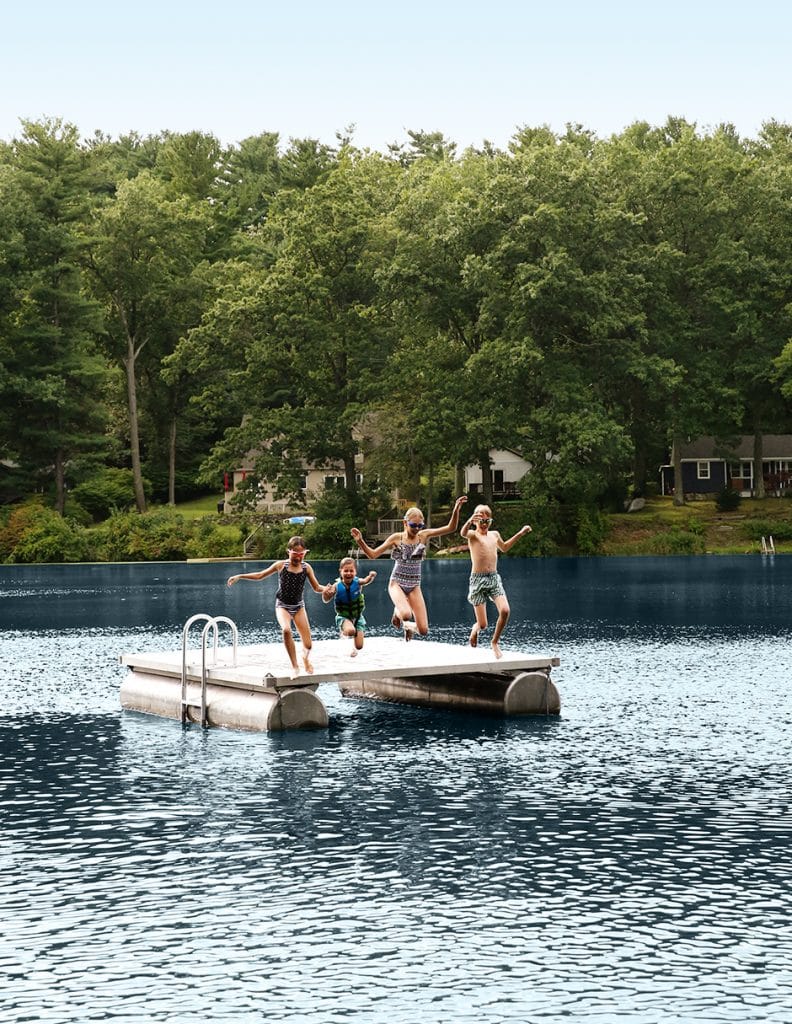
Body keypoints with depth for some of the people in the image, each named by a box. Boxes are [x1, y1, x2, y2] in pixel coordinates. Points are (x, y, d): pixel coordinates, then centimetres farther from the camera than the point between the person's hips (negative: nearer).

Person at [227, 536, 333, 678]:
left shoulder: (306, 568, -6)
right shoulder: (281, 565, -9)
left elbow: (316, 587, -2)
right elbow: (260, 575, 2)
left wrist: (324, 589, -25)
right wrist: (239, 576, -5)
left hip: (298, 606, 2)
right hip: (282, 606, -2)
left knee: (308, 645, -6)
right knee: (286, 630, -35)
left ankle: (305, 658, 34)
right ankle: (295, 666, -21)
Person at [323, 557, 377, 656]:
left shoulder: (357, 582, -17)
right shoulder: (337, 586, -16)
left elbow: (366, 581, -38)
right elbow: (326, 599, -13)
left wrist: (371, 576, -60)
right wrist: (325, 593, -35)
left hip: (357, 616, 2)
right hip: (343, 617, -2)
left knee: (359, 646, 2)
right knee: (350, 631, -37)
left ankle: (354, 647, 42)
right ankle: (344, 631, 3)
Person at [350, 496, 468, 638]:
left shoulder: (423, 535, 0)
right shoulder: (396, 538, -5)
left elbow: (450, 528, -7)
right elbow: (372, 554, -2)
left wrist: (456, 510, -23)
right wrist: (360, 541, -17)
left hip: (414, 587, 3)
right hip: (397, 583, -2)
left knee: (423, 630, -8)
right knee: (406, 614, -33)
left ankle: (407, 626, 29)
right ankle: (398, 612, 7)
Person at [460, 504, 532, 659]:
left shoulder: (494, 534, 14)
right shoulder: (473, 535, -5)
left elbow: (504, 547, 36)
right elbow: (463, 533, -31)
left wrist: (520, 534, 30)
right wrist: (469, 521, -53)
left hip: (494, 578, 4)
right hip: (478, 580, -4)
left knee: (505, 611, -20)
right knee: (482, 625, -4)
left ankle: (495, 642, 3)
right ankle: (475, 630, 36)